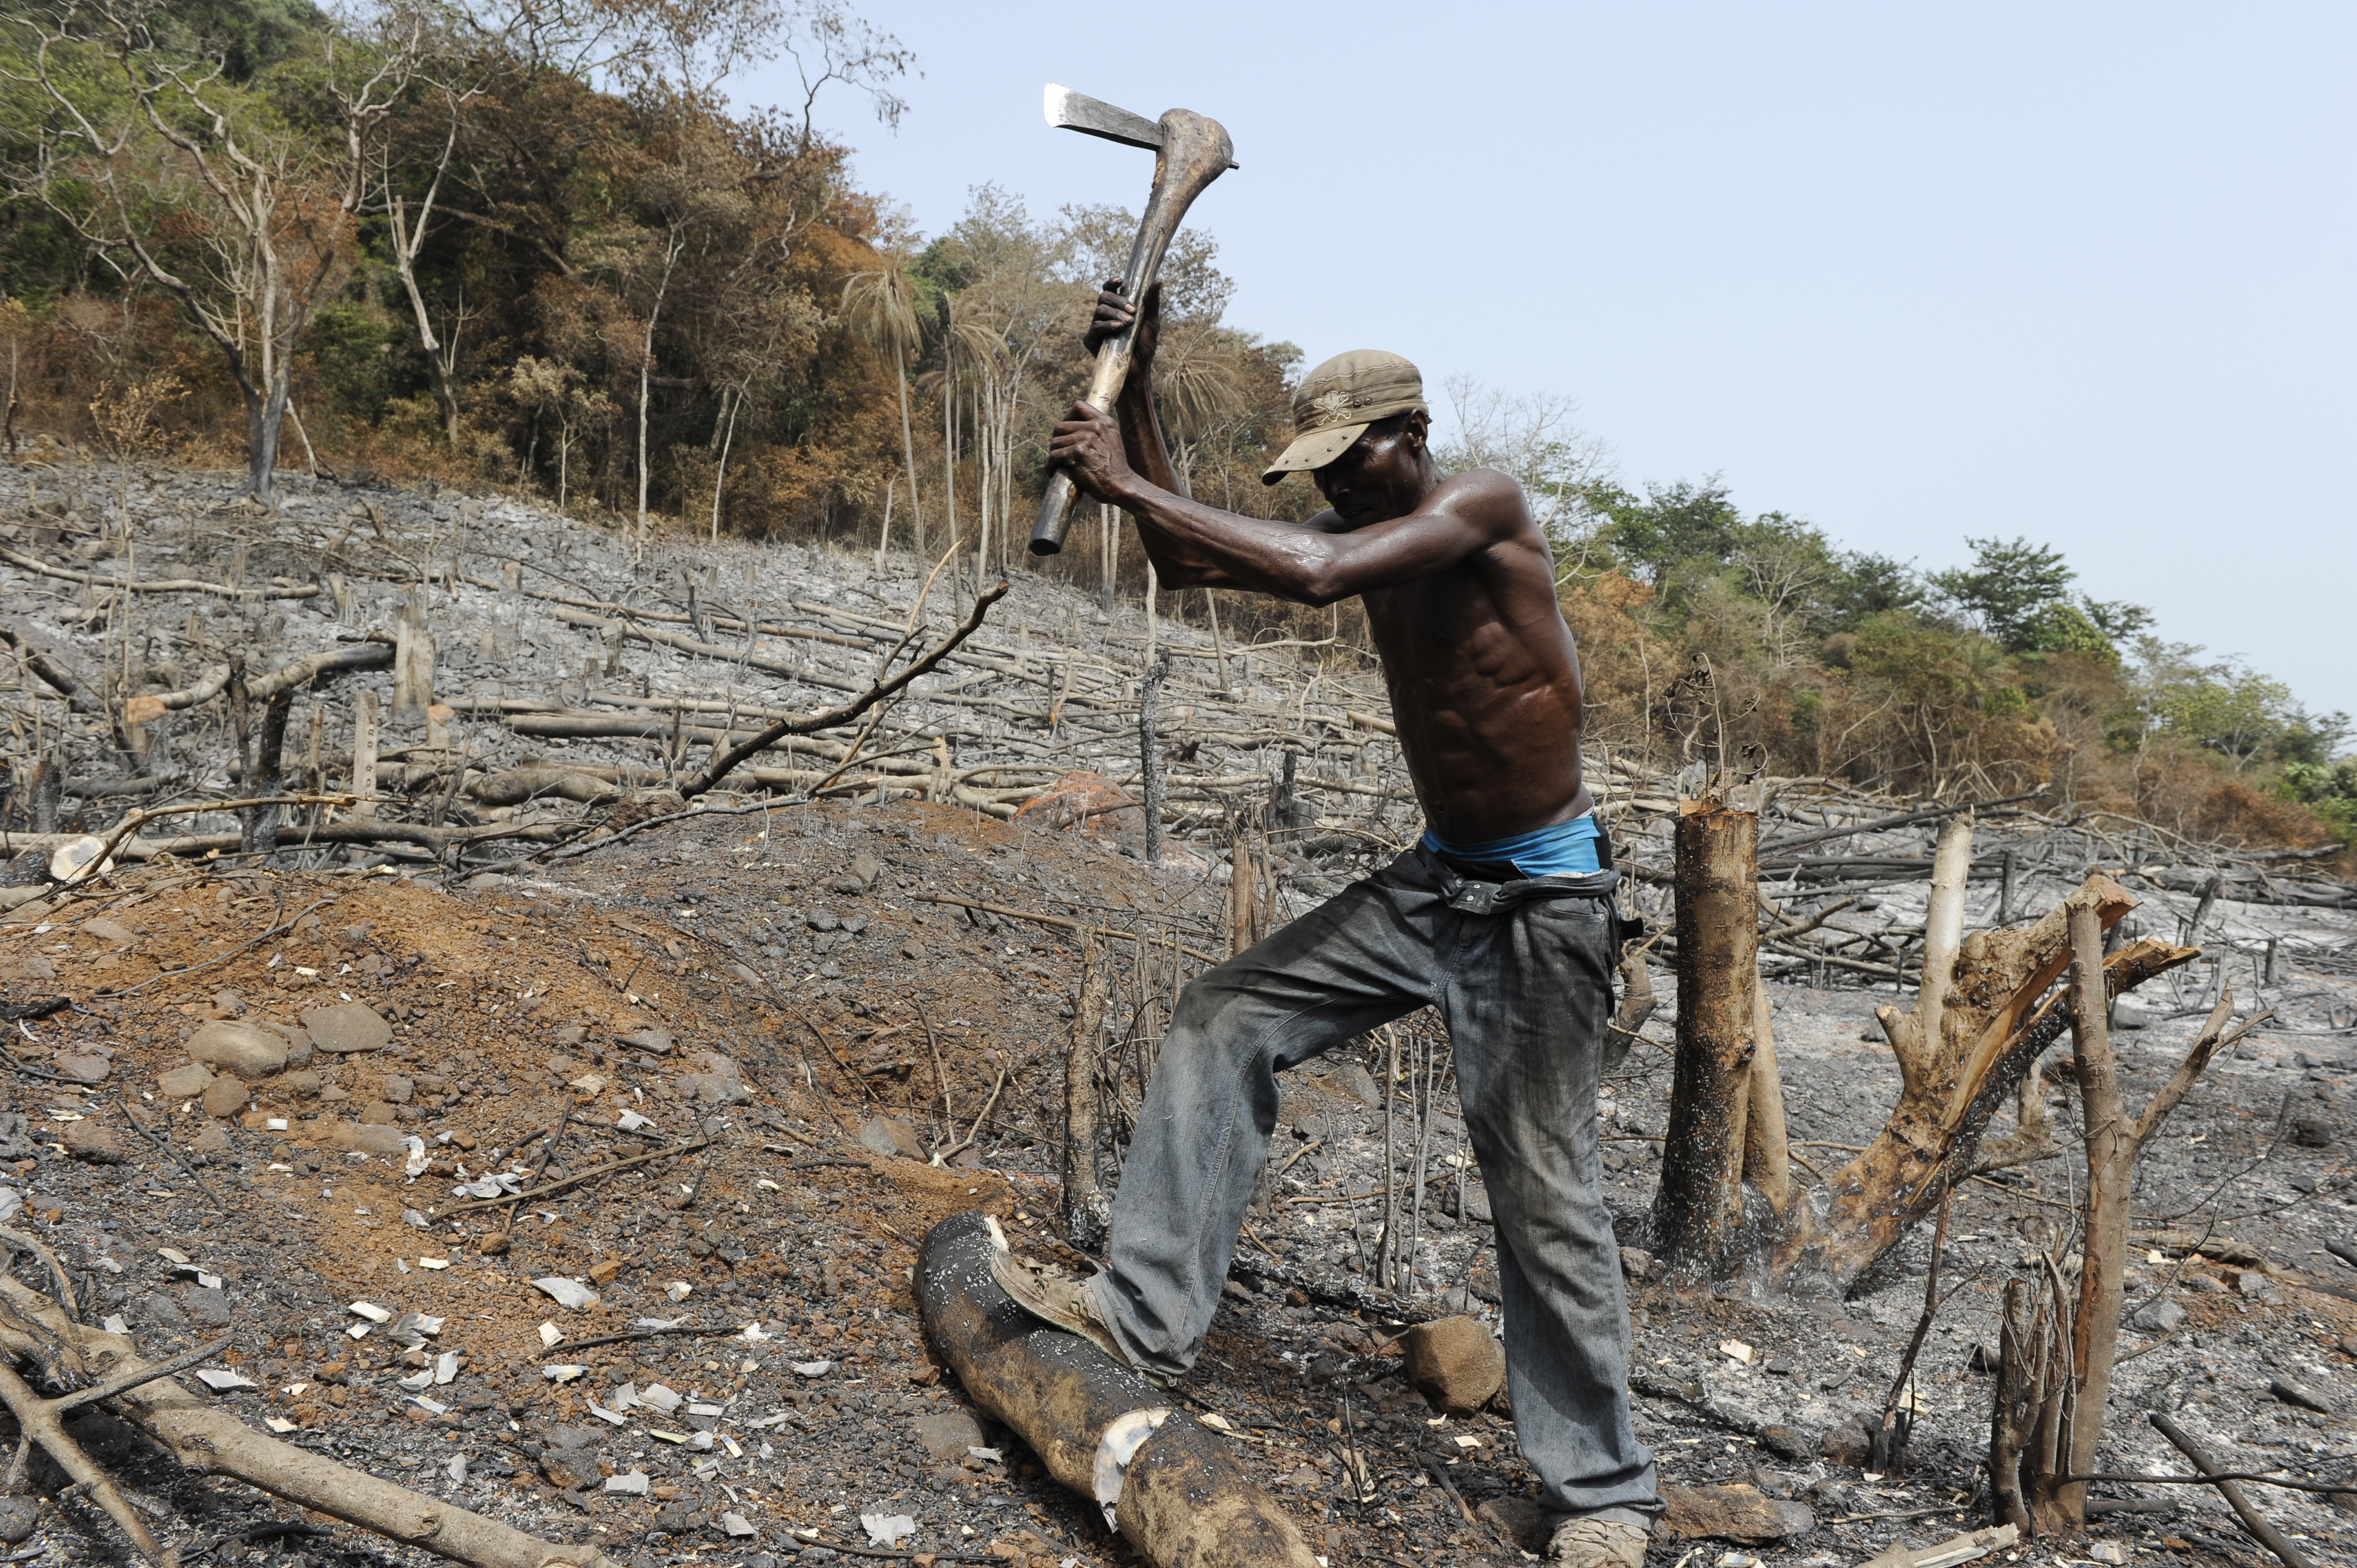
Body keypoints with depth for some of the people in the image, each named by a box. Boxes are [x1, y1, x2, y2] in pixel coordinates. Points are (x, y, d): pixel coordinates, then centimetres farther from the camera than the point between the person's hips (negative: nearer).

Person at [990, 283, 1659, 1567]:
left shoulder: (1483, 505, -18)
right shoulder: (1366, 534, 6)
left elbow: (1313, 576, -33)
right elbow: (1190, 562, 6)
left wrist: (1129, 485, -27)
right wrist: (1136, 394, -1)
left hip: (1542, 898, -8)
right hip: (1434, 880, 8)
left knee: (1541, 1191, -3)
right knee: (1223, 1023, 1)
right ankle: (1146, 1315, 5)